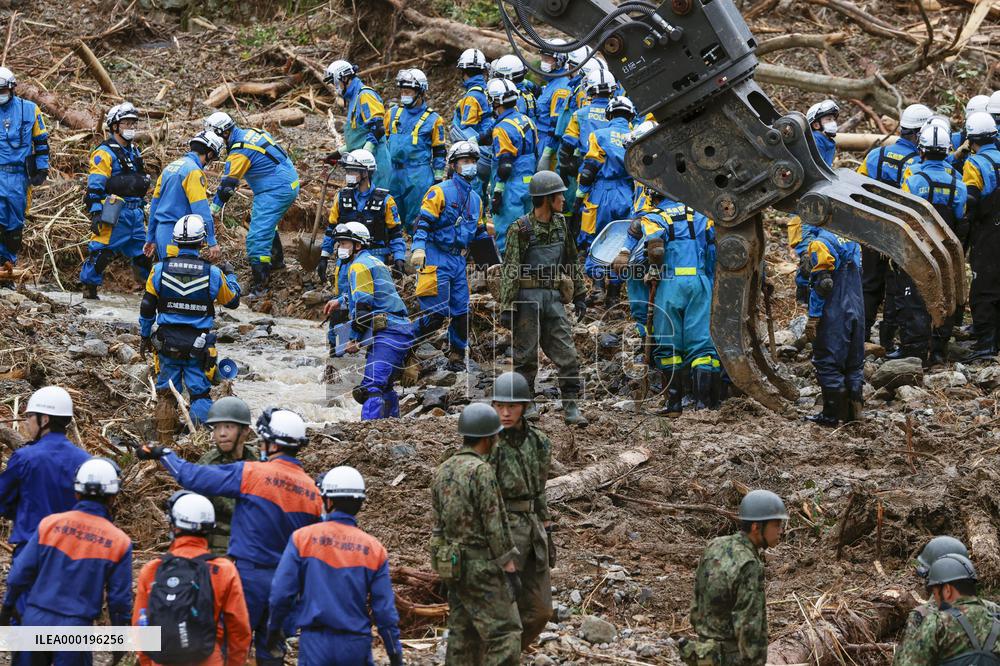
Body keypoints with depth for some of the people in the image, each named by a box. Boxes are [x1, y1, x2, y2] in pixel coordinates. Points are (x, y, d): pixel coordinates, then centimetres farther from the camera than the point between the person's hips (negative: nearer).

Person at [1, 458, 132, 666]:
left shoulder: (50, 524, -3)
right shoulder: (119, 542, -5)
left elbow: (20, 573, 0)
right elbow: (120, 598, 0)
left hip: (34, 619, 2)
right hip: (74, 628, -2)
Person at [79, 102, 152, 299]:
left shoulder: (134, 152, 19)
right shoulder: (104, 153, -8)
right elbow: (95, 187, -12)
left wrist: (141, 208, 26)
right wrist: (95, 214, -18)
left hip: (135, 214, 8)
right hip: (115, 214, -8)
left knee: (142, 252, 12)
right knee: (101, 251, -8)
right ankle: (89, 288, 0)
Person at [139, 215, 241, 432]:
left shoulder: (160, 269, -5)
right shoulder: (213, 273, -8)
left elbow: (147, 308, 0)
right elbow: (232, 300, 9)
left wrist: (145, 337, 15)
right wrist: (231, 275, 27)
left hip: (167, 341, 1)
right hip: (198, 345, -1)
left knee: (166, 393, 11)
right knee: (200, 394, 6)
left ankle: (164, 444, 13)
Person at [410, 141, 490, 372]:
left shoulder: (475, 199, 17)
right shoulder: (439, 192, -5)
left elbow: (480, 232, 29)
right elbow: (423, 222, -13)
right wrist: (418, 248, -27)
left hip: (459, 261, 7)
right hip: (436, 258, -7)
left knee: (462, 313, 3)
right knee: (436, 313, -13)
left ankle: (457, 357, 15)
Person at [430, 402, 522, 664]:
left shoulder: (443, 472, 8)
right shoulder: (480, 471, -18)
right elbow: (495, 526, -19)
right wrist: (510, 570, -14)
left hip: (454, 565, 8)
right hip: (482, 568, -8)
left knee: (463, 635, 11)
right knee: (505, 635, -6)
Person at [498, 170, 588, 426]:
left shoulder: (560, 224, 10)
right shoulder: (520, 229, -8)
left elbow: (571, 262, 19)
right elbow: (509, 270, -9)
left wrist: (579, 296, 17)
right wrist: (507, 306, -13)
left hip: (554, 298, 5)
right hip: (528, 298, -5)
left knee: (567, 353, -2)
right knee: (526, 356, 2)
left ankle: (570, 407, 2)